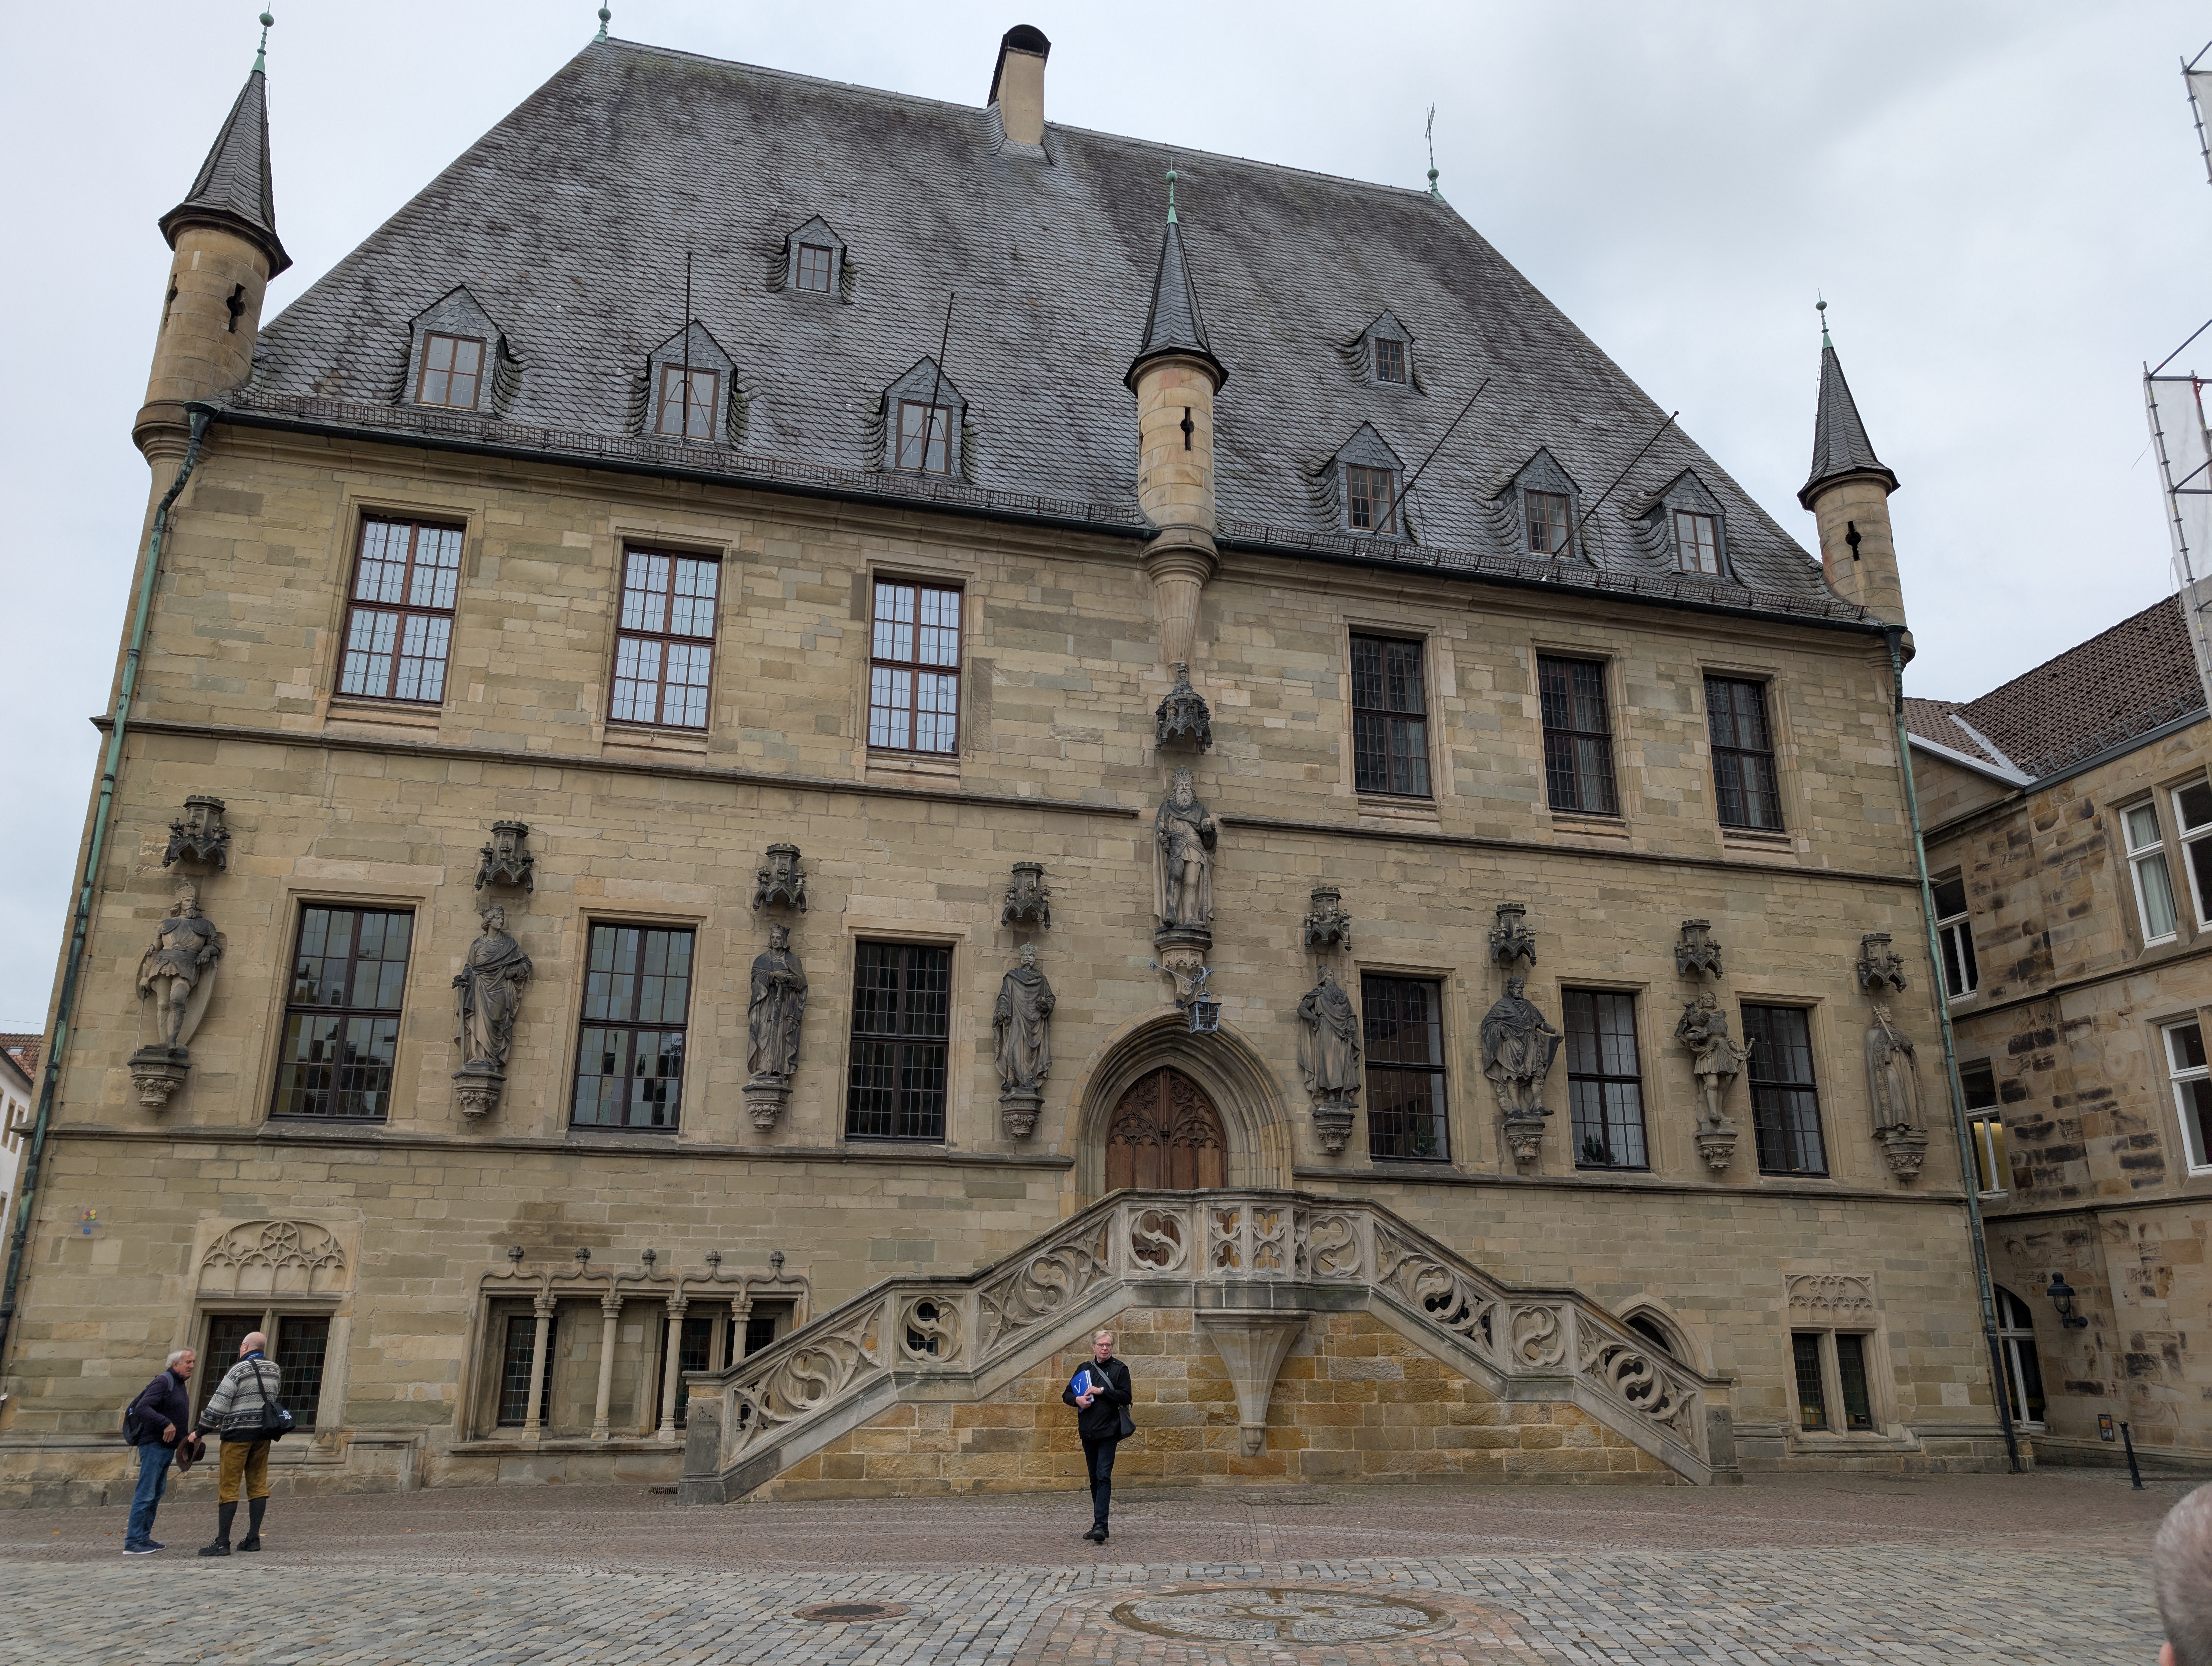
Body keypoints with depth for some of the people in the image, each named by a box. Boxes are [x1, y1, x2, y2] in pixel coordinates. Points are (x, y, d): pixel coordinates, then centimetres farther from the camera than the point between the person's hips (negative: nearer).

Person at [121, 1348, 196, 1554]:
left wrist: (186, 1435, 15)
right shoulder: (163, 1382, -13)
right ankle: (133, 1542, -6)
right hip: (154, 1445, -10)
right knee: (146, 1494, -9)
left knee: (157, 1493, 13)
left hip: (167, 1448, 10)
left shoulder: (178, 1384, 18)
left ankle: (144, 1538, 19)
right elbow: (143, 1407, -25)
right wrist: (167, 1424, -29)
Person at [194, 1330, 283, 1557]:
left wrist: (200, 1431, -2)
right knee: (258, 1485, 9)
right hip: (264, 1433, 6)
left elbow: (218, 1405, -12)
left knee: (228, 1487, -2)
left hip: (238, 1433, -6)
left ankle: (222, 1542, -3)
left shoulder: (238, 1370, -10)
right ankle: (253, 1538, 10)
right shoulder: (275, 1370, 9)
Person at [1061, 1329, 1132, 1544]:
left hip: (1109, 1431, -5)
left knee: (1104, 1477, -14)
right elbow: (1066, 1395, 13)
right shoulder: (1085, 1369, 12)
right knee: (1094, 1478, 11)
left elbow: (1126, 1397, -10)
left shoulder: (1120, 1369, 0)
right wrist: (1077, 1400, -8)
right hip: (1088, 1430, 5)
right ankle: (1100, 1526, 19)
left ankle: (1100, 1526, -20)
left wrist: (1101, 1391, -16)